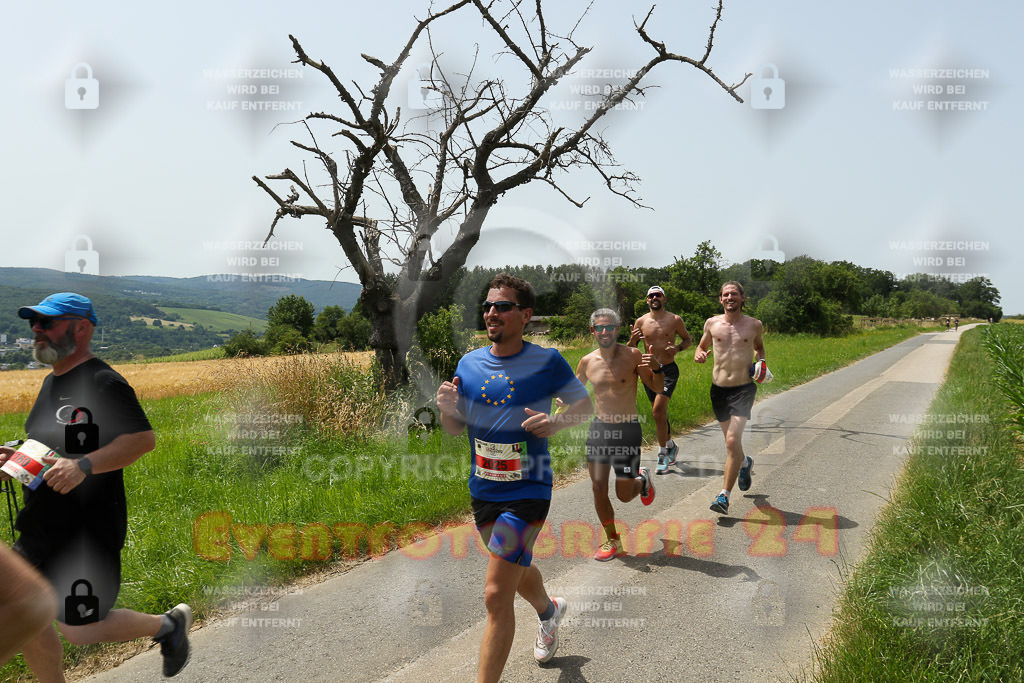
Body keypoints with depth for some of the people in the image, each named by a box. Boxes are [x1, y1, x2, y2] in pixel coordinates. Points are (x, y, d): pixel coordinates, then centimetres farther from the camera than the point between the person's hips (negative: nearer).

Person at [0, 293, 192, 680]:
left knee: (77, 631, -2)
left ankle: (168, 625, 21)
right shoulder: (51, 382, 14)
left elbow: (144, 439, -23)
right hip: (40, 530, 9)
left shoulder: (102, 382, -15)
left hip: (87, 532, -9)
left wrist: (83, 465, -32)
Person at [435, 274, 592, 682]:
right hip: (482, 492, 6)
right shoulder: (469, 363, 1)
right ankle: (549, 610, 60)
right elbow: (455, 430, 9)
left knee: (496, 595, -11)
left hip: (527, 492, -5)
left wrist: (554, 423, -18)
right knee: (517, 571, 28)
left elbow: (585, 405, 2)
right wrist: (446, 407, -14)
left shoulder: (547, 362, -10)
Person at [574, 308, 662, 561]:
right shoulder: (587, 362, 1)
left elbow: (658, 389, -3)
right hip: (598, 428, 3)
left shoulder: (632, 356, -9)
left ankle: (642, 479, 39)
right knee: (598, 488, 2)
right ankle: (612, 540, 20)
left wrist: (657, 369, -23)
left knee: (624, 495, 3)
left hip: (627, 430, -3)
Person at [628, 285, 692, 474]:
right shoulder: (641, 321, 3)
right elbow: (629, 349, 9)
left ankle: (663, 454, -6)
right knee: (660, 414, 14)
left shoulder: (675, 320, -2)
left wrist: (677, 348, -10)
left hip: (668, 370, -3)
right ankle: (671, 445, 37)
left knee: (658, 411, -17)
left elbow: (688, 339, 11)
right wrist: (632, 340, -14)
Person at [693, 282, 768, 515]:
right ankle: (745, 463, 52)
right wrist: (699, 354, -6)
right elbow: (701, 346, 17)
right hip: (718, 389, 3)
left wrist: (761, 362, 1)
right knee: (730, 440, 17)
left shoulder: (754, 325, 2)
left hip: (743, 389, -3)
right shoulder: (712, 323, 3)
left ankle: (725, 495, -8)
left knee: (732, 441, -15)